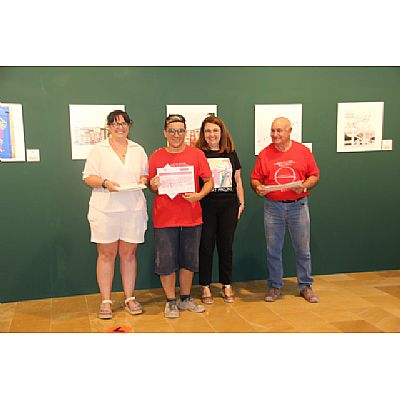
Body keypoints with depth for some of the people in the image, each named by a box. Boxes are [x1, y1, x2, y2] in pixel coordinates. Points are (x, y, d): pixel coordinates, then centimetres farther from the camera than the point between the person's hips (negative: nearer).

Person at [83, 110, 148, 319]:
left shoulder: (138, 150, 14)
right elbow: (88, 177, 2)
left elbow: (146, 175, 19)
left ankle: (130, 298, 18)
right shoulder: (98, 149, 5)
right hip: (105, 210, -2)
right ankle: (105, 301, 11)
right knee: (106, 254, 1)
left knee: (128, 254, 7)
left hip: (133, 209, 2)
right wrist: (105, 183, -15)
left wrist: (143, 180, -4)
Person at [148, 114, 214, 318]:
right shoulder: (156, 156, 1)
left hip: (191, 217, 1)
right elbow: (151, 186, 9)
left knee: (189, 260, 12)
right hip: (164, 218, -1)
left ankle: (186, 299, 30)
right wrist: (153, 186, -14)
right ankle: (171, 301, 21)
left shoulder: (197, 154, 2)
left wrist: (199, 195, -15)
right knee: (166, 261, 4)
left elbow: (209, 181, 3)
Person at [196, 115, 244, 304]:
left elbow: (237, 181, 15)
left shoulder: (231, 154, 12)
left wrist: (241, 203, 11)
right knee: (206, 246, 2)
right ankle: (205, 287, 14)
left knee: (226, 245, 8)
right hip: (206, 206, -3)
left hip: (229, 206, 3)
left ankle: (226, 286, 20)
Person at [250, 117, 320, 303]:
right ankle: (274, 287, 20)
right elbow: (254, 179, 6)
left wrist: (304, 185, -12)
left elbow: (315, 175, 6)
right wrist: (258, 187, -15)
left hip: (298, 205, 0)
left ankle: (305, 286, 21)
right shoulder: (264, 154, 3)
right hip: (273, 206, 1)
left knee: (303, 249, 6)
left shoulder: (303, 151, 2)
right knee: (273, 249, 7)